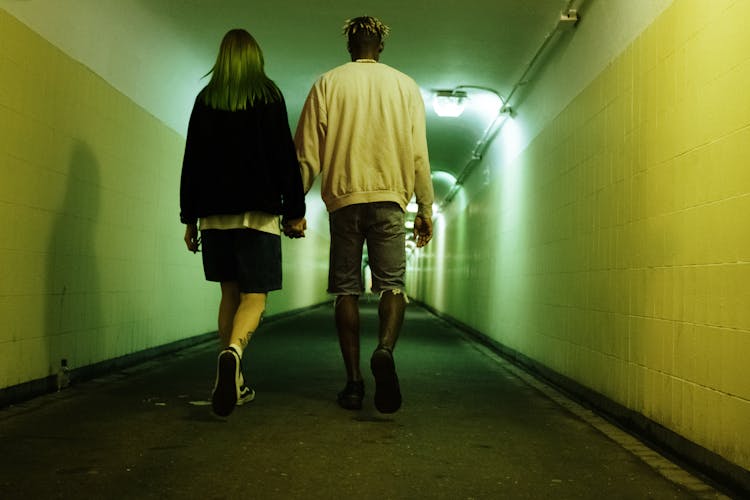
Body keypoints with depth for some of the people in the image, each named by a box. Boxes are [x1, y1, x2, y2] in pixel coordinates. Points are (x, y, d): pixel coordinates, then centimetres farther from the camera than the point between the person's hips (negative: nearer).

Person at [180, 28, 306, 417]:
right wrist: (295, 210, 1)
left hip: (214, 212, 3)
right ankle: (232, 352, -32)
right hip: (258, 211, -3)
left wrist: (189, 218, 12)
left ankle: (234, 382, 13)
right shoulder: (269, 96, 3)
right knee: (254, 296, -3)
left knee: (230, 294, 13)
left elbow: (192, 161, 9)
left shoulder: (205, 99, 11)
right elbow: (285, 156, -2)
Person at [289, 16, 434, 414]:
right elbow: (419, 154, 6)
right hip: (390, 196, 0)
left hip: (343, 199, 0)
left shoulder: (327, 83, 9)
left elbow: (307, 154, 4)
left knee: (346, 291, 5)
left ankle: (354, 382, 3)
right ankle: (384, 350, -27)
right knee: (392, 284, 0)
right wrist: (425, 209, 9)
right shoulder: (405, 85, 11)